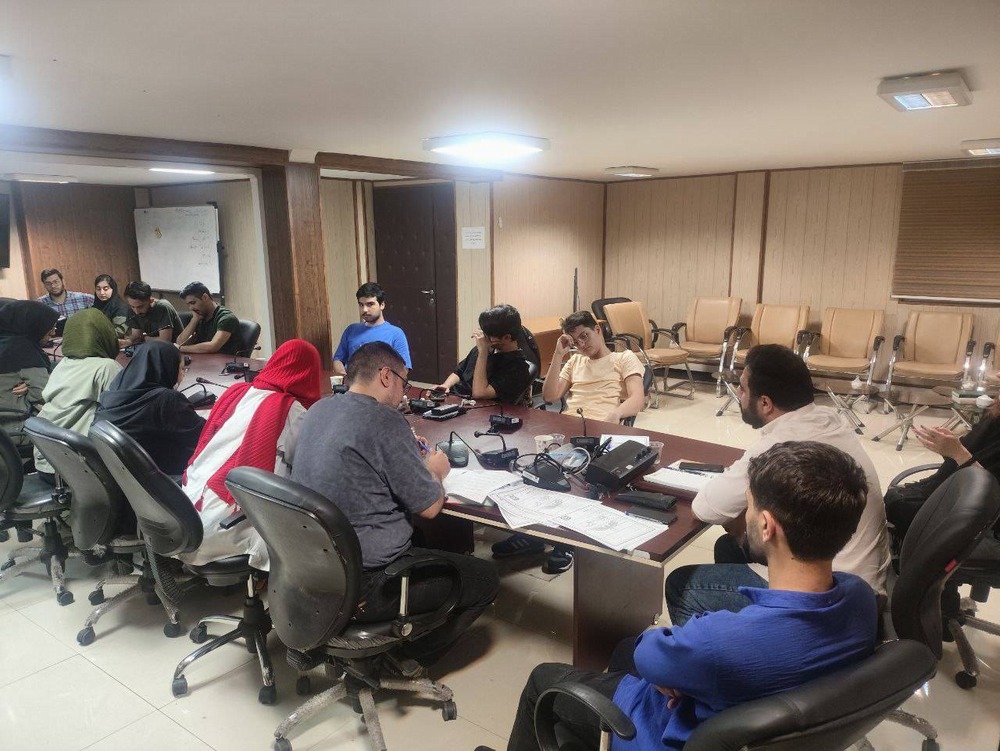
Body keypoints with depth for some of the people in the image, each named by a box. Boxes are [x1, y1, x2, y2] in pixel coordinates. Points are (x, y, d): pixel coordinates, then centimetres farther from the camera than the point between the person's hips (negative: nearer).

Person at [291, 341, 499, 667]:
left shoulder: (318, 410, 4)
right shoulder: (384, 421, -20)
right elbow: (429, 507, -13)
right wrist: (433, 470, 7)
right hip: (361, 587, -9)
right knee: (485, 577, 7)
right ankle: (407, 658, 14)